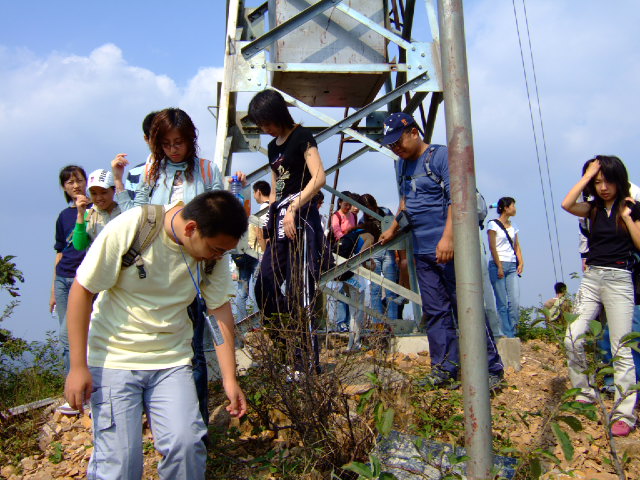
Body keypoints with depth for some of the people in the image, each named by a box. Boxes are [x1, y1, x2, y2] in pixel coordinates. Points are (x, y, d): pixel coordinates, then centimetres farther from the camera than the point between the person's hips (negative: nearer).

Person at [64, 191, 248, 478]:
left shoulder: (214, 250, -7)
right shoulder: (129, 229, -19)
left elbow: (220, 309, -1)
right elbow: (82, 290, -11)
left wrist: (230, 379, -4)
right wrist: (78, 366, -12)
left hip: (173, 360, 3)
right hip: (114, 358, -3)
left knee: (187, 445, -12)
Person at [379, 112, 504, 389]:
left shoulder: (440, 156, -7)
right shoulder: (402, 165, 17)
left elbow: (456, 198, -16)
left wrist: (448, 236, -24)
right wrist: (393, 229, 24)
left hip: (447, 248, -8)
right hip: (423, 251, 8)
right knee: (435, 312, 8)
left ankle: (492, 370, 2)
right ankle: (445, 369, 14)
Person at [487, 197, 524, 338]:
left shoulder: (513, 227, 17)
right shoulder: (493, 224, -1)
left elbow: (516, 246, 20)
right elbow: (492, 247, -7)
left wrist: (521, 263, 5)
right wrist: (499, 267, -12)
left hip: (512, 266, 6)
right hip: (497, 265, -6)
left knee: (515, 302, -3)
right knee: (502, 303, -5)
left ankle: (512, 334, 4)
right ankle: (507, 335, -2)